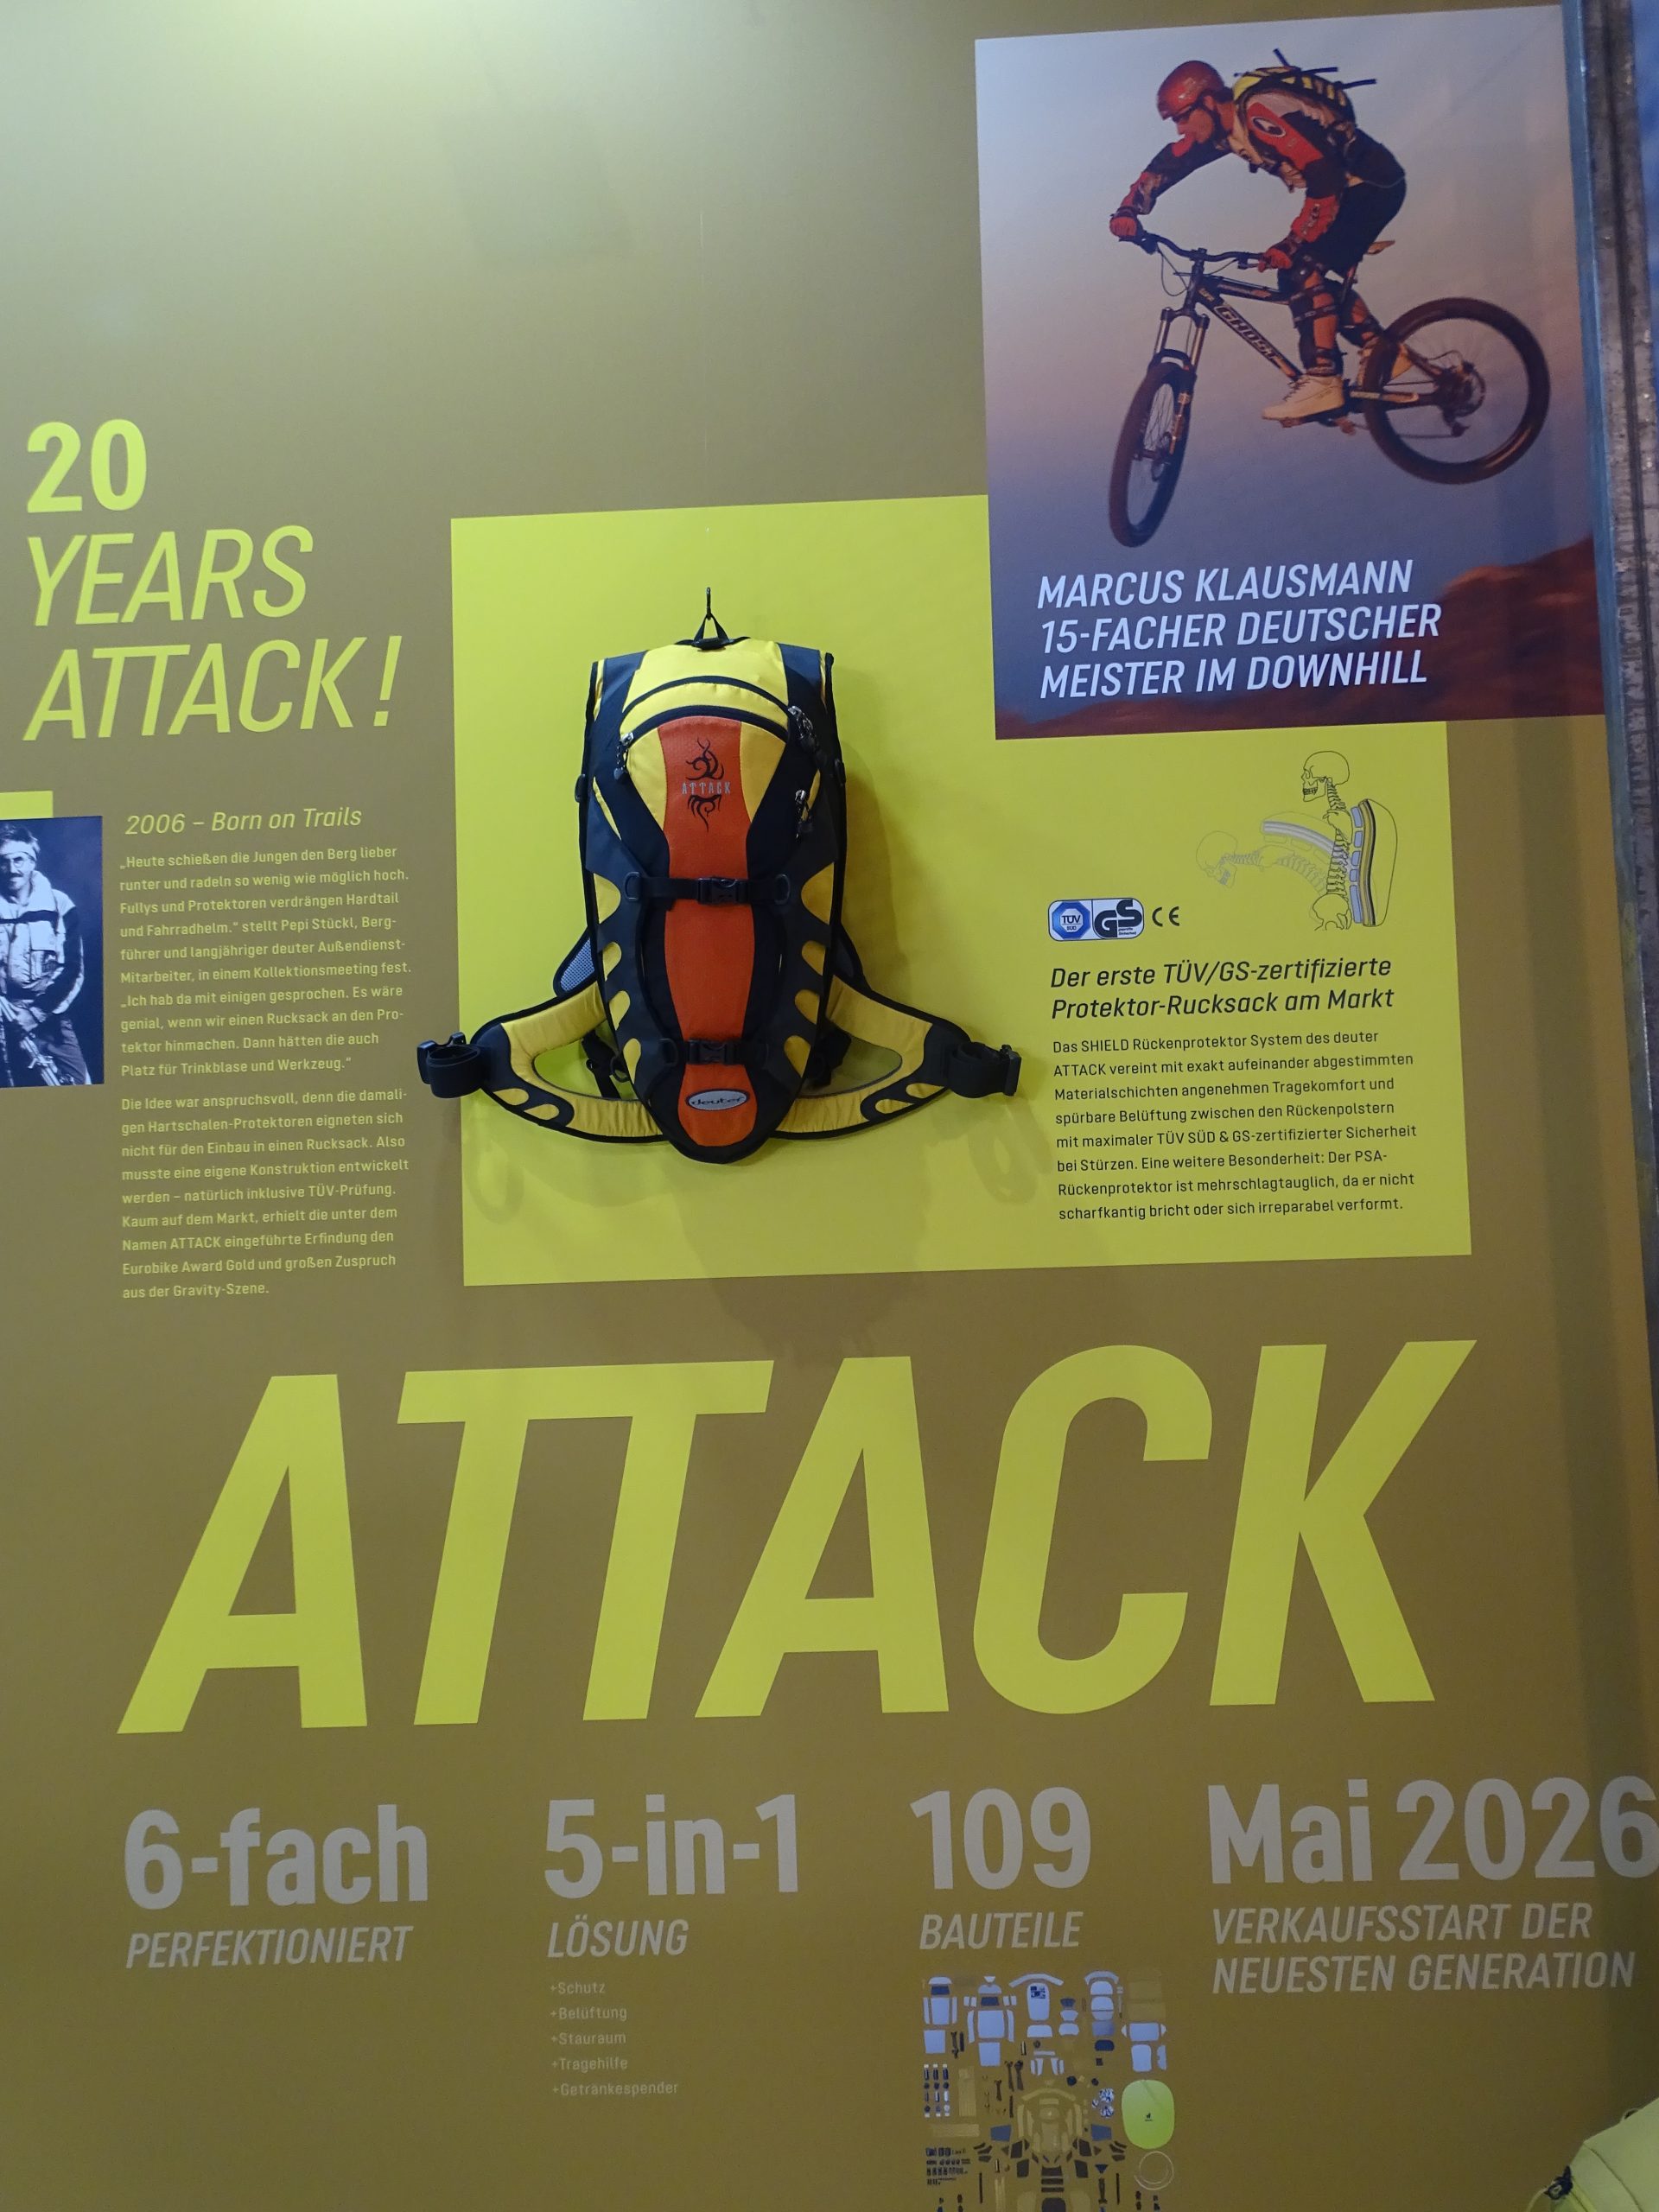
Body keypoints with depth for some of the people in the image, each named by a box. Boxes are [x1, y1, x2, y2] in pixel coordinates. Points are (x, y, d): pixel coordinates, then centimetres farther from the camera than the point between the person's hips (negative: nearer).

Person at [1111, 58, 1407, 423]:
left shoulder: (1263, 114, -27)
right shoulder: (1222, 125, 1)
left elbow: (1325, 178, -32)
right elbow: (1167, 165, 9)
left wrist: (1292, 244, -33)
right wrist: (1128, 210, -4)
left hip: (1373, 184, -10)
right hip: (1344, 186, 10)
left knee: (1305, 269, -22)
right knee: (1297, 280, 8)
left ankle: (1321, 380, -24)